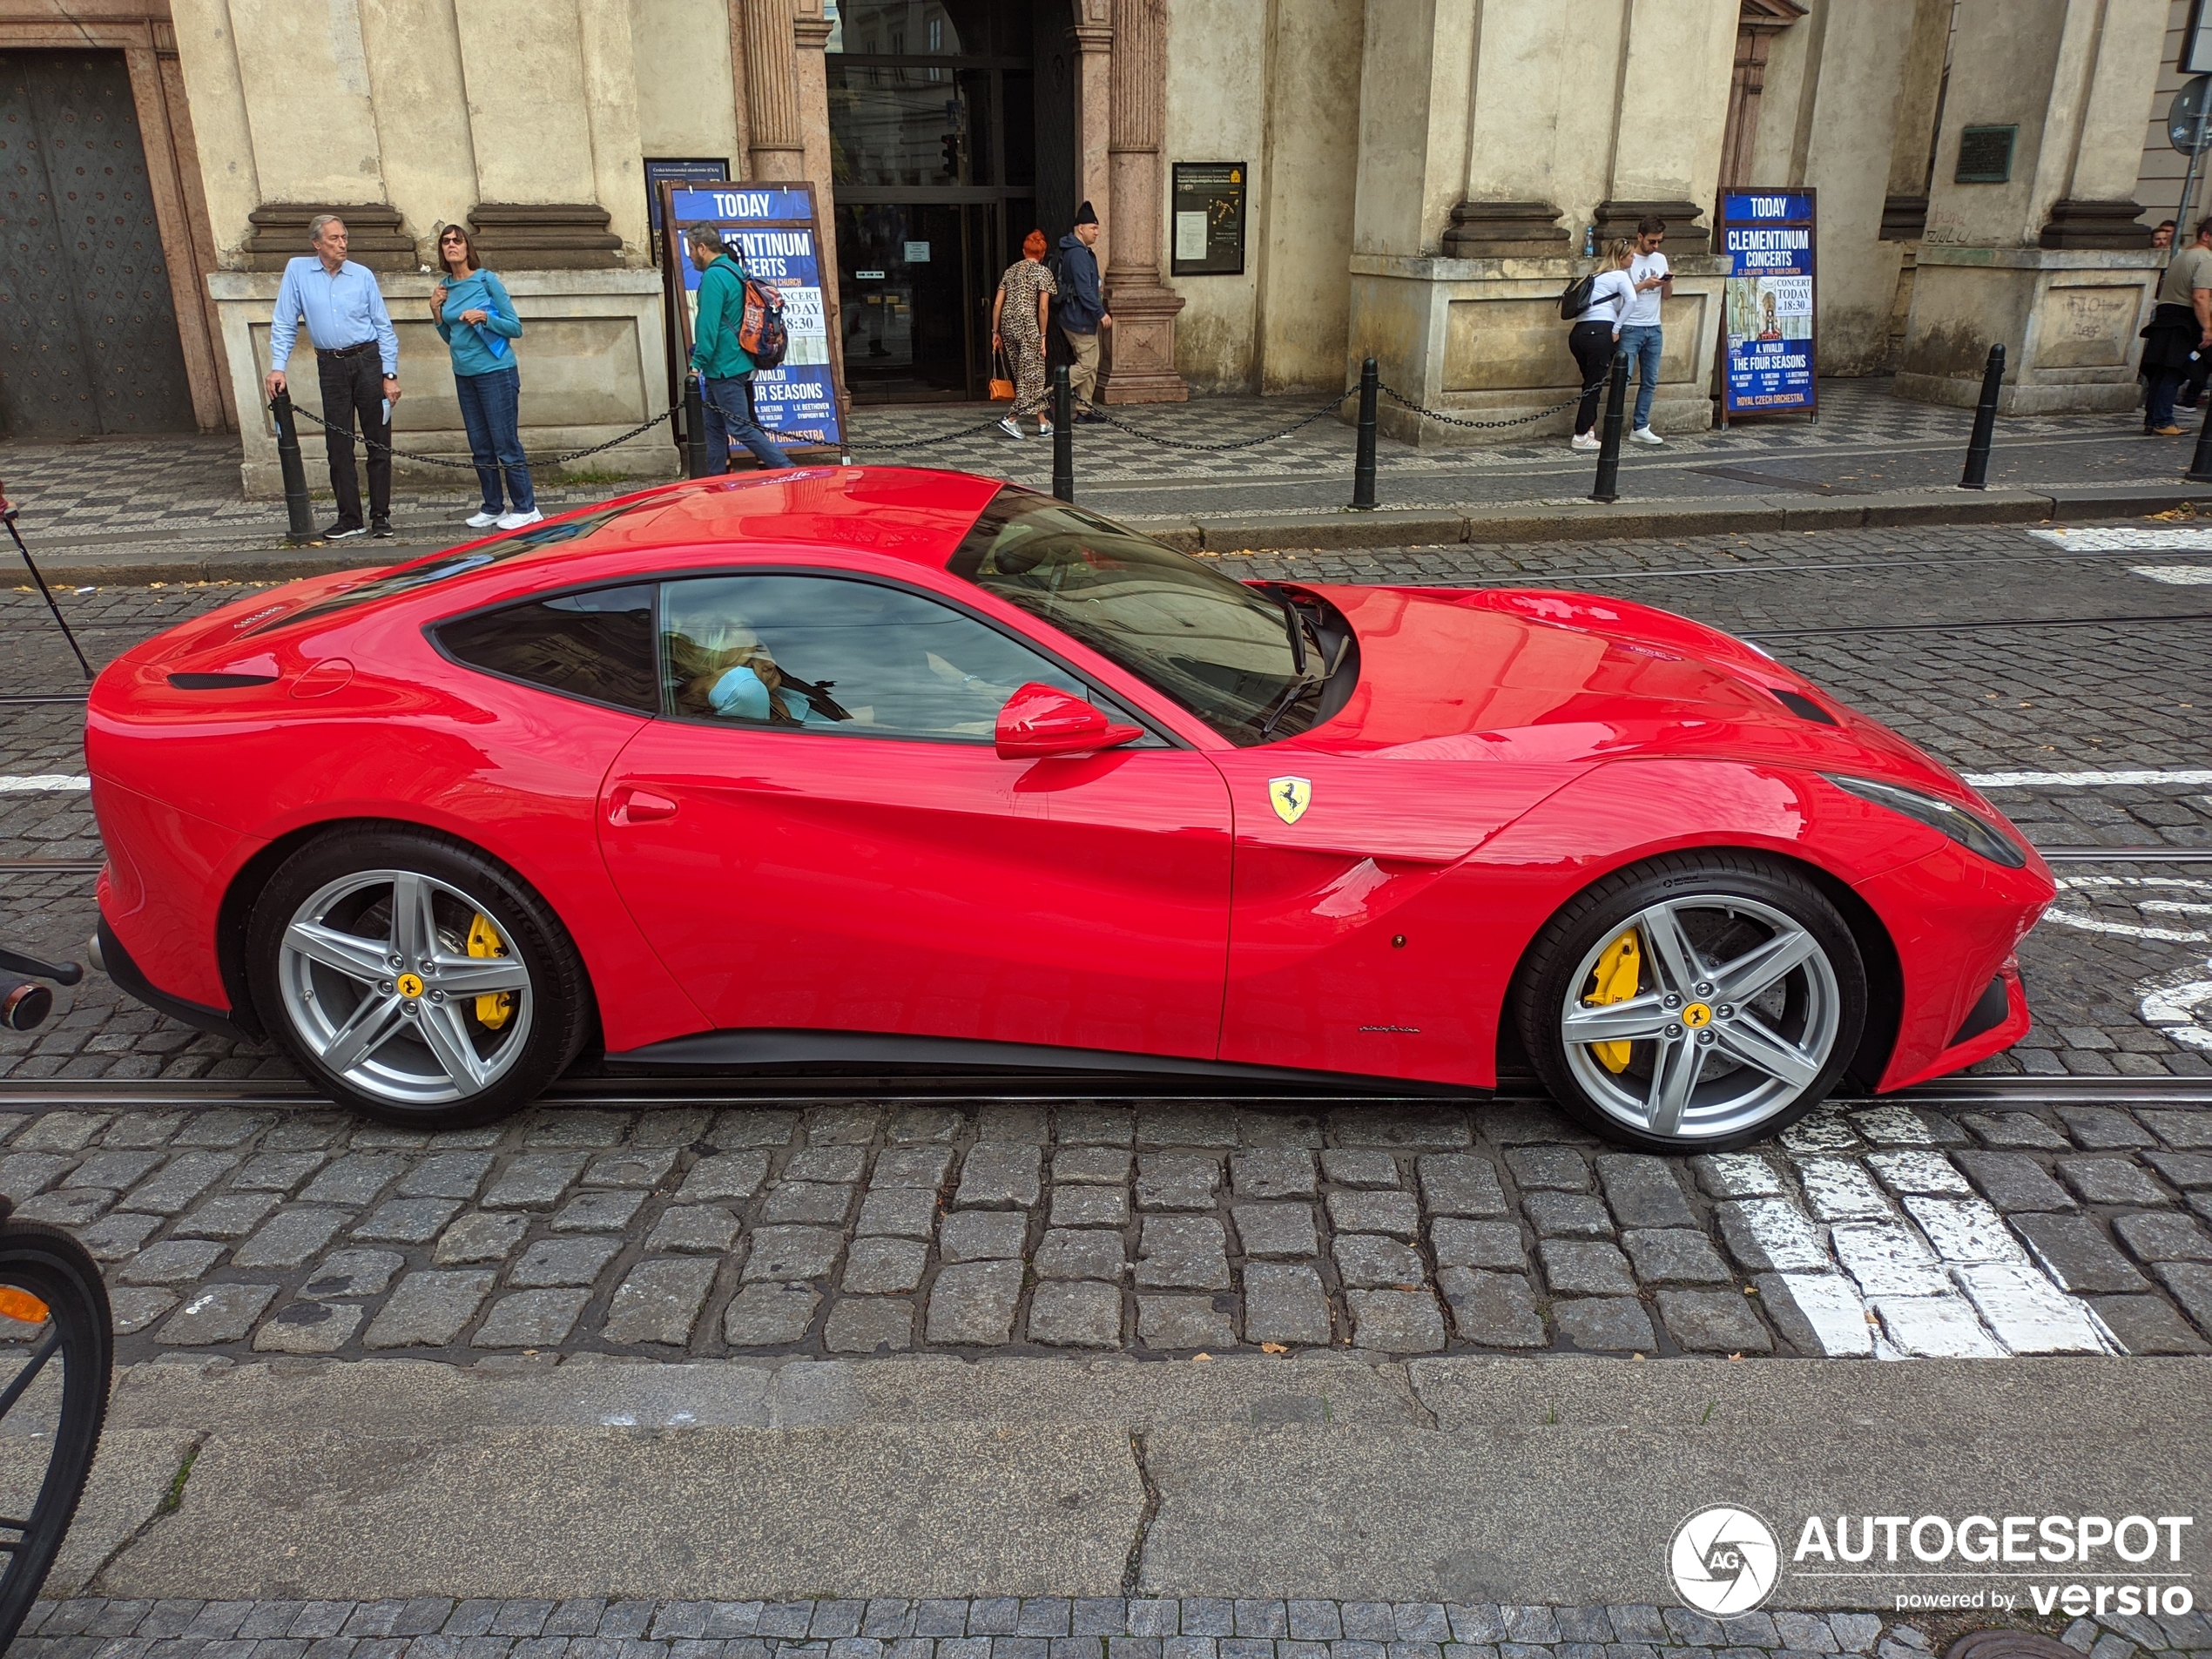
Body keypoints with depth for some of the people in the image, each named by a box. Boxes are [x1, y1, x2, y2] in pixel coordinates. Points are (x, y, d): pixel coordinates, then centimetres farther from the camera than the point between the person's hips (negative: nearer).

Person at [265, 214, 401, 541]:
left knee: (378, 443, 1)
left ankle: (381, 517, 8)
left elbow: (384, 327, 2)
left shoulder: (362, 276, 1)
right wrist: (278, 367, -6)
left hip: (368, 361, -1)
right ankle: (349, 518, 11)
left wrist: (390, 375, -4)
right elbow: (284, 324, 3)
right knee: (338, 445, 4)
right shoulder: (297, 270, 2)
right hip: (331, 366, 1)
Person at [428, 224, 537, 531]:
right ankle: (492, 508, 17)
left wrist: (485, 317, -19)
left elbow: (516, 328, -6)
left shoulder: (487, 280, -6)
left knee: (505, 445, -6)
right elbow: (449, 337, 18)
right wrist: (436, 311, 3)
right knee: (480, 447, 9)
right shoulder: (445, 287, 9)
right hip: (464, 375, 6)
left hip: (495, 372, -6)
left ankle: (526, 508, 0)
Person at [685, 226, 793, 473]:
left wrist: (697, 363, -18)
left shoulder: (714, 276, -16)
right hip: (735, 362, 10)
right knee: (714, 426, 15)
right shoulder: (734, 270, 14)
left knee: (741, 428, -7)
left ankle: (787, 471, -7)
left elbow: (709, 325, -22)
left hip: (724, 367, -10)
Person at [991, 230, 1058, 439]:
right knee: (1032, 375, 1)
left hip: (1008, 326, 6)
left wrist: (995, 332, 14)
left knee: (1024, 374, 11)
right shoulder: (1043, 273, -1)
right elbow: (1042, 308, -9)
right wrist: (1043, 336, -5)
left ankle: (1043, 423, 15)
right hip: (1028, 326, -6)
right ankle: (1010, 419, -11)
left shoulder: (1010, 271, 14)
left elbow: (997, 304, 10)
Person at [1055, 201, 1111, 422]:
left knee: (1091, 364, 12)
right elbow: (1084, 290, -24)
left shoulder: (1083, 252, 16)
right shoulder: (1078, 254, -18)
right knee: (1087, 364, -9)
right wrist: (1101, 313, -22)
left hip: (1083, 319, 11)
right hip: (1080, 319, -11)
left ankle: (1084, 409, 15)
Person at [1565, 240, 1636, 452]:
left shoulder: (1599, 276, 27)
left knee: (1591, 384, 16)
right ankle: (1581, 436, -2)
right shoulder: (1620, 276, 4)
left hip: (1579, 332, 7)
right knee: (1595, 385, -2)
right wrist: (1616, 330, -8)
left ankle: (1589, 429, 14)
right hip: (1600, 333, -7)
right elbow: (1631, 300, -13)